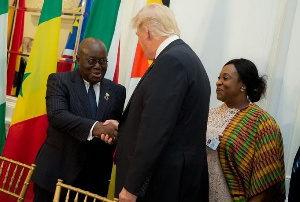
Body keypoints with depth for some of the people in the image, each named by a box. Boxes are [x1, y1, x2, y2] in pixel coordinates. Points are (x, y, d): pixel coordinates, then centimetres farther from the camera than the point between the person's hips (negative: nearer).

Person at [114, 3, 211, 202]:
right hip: (176, 175, 9)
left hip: (163, 181, -9)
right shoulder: (184, 56, 12)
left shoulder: (171, 60, -19)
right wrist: (122, 128, 20)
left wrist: (132, 186, -21)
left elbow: (156, 130, -24)